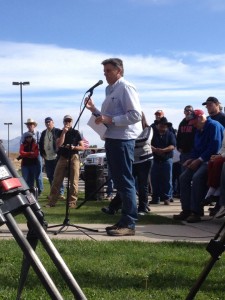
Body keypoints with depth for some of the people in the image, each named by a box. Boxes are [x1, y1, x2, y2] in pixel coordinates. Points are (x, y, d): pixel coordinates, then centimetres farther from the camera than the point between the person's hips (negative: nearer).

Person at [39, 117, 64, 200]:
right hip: (47, 158, 6)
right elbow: (40, 144, 21)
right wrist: (42, 154, 11)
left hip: (56, 157, -6)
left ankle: (61, 193, -4)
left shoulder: (58, 131, -4)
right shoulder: (43, 133, 15)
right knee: (50, 177, 9)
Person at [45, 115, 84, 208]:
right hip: (62, 158, 2)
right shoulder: (60, 132, 12)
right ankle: (52, 201, 2)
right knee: (56, 180, -1)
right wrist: (64, 133, -9)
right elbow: (58, 145, -5)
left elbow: (82, 147, 5)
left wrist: (73, 147, -13)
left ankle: (72, 202, 0)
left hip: (73, 158, -2)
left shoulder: (76, 133, 6)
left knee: (73, 181, -4)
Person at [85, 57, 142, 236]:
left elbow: (136, 115, -18)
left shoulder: (126, 88, -8)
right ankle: (125, 221, 18)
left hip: (122, 140, -10)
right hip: (111, 139, 10)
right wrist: (94, 110, 9)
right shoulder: (110, 90, 19)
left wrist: (111, 120, -20)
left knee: (125, 181, -9)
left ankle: (129, 224, -6)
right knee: (119, 181, 11)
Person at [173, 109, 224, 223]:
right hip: (200, 160, 10)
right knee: (184, 177, -4)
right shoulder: (199, 130, 18)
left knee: (197, 177, -31)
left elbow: (214, 147, -21)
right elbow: (196, 148, 23)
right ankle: (186, 210, -4)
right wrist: (192, 159, 3)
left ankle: (196, 212, -27)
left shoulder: (214, 126, -12)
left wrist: (199, 160, -19)